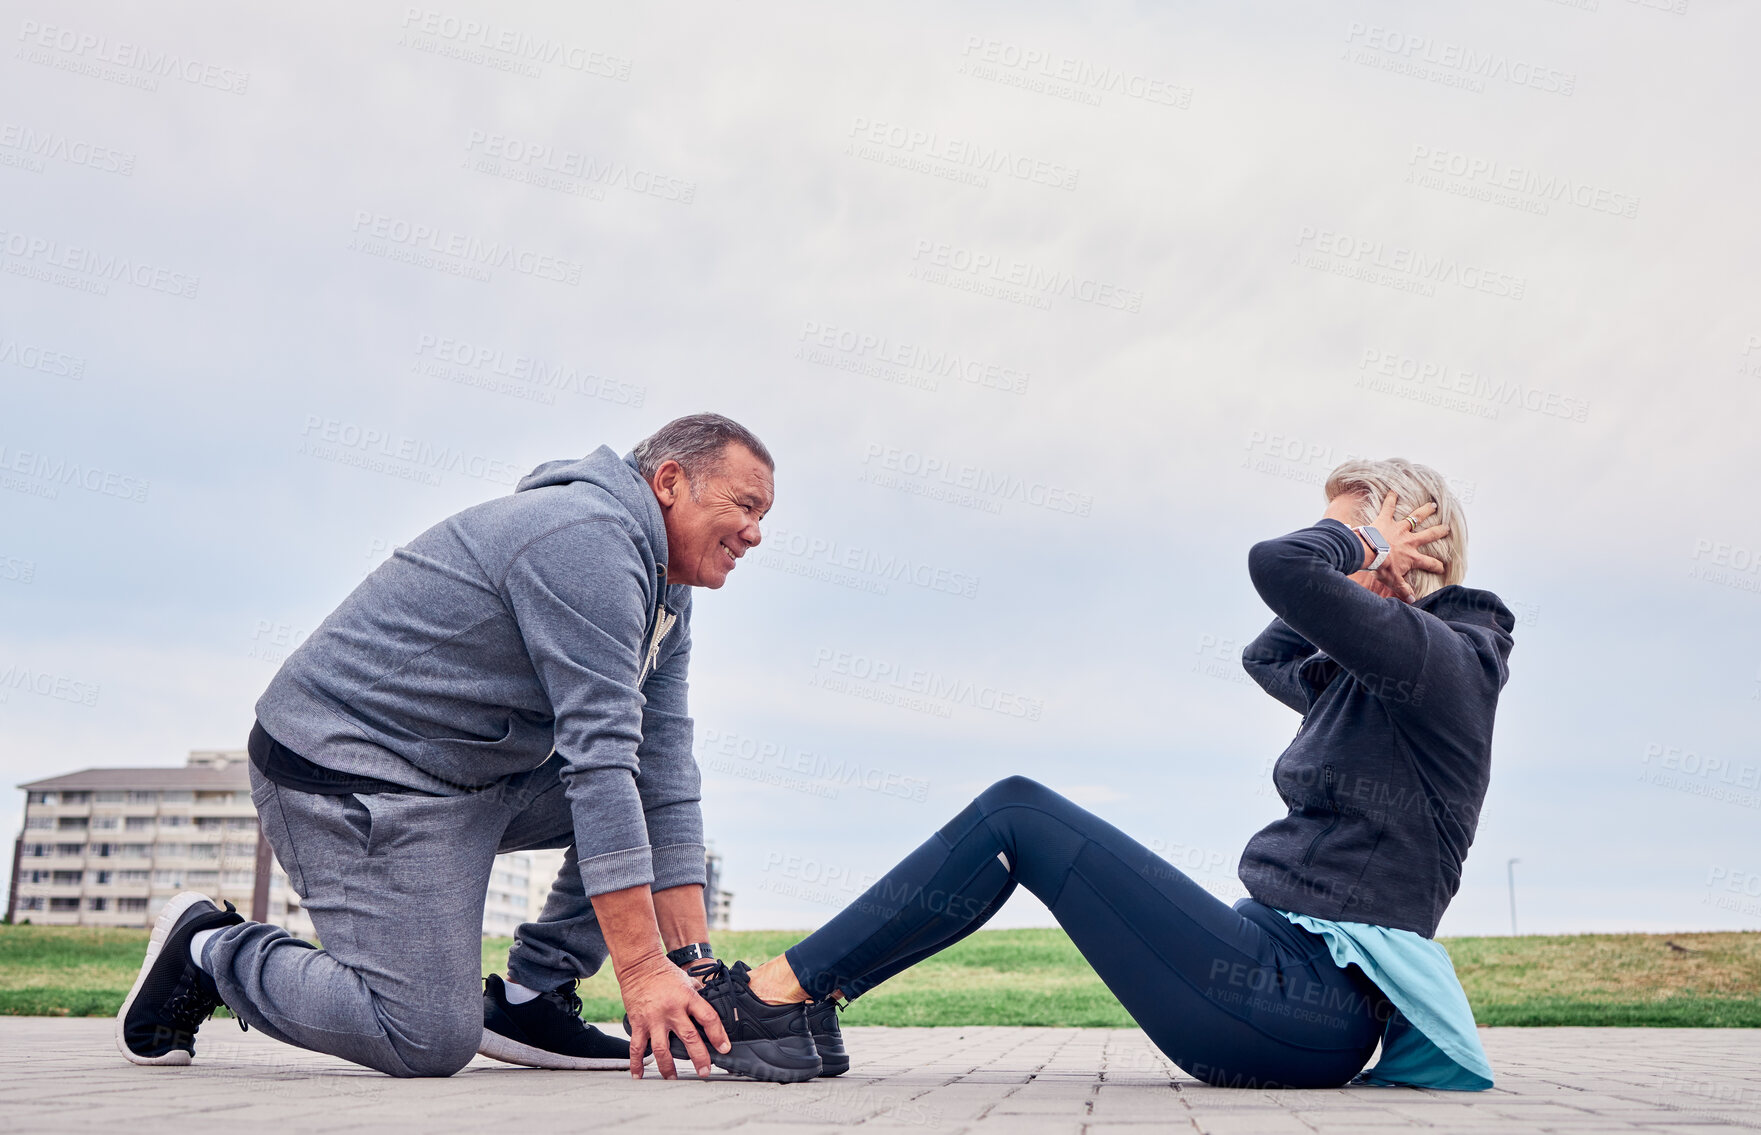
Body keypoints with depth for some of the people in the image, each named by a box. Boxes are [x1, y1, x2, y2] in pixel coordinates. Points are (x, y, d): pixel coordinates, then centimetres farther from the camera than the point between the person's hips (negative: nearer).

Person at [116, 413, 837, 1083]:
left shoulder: (663, 596, 10)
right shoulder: (588, 536, -22)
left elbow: (662, 782, 4)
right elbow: (599, 757, -29)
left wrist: (691, 963, -4)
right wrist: (642, 970, -29)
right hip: (350, 770, -10)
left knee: (670, 781, 8)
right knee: (430, 1040, -15)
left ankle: (531, 996, 8)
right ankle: (211, 952, 7)